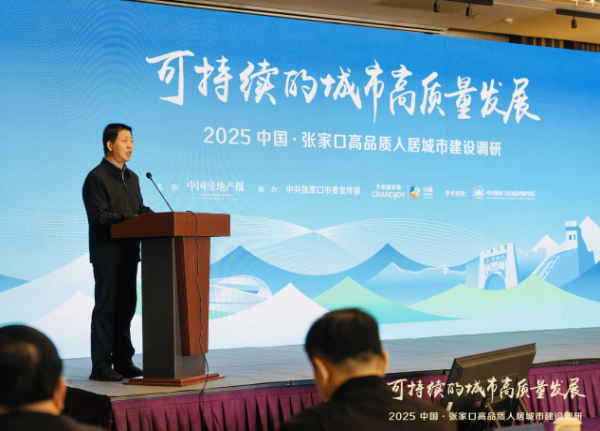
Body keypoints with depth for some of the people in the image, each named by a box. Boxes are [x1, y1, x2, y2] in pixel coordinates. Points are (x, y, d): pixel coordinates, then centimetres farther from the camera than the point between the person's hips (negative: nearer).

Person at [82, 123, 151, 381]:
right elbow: (98, 215, -16)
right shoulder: (97, 177, -8)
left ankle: (123, 361, 18)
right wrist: (126, 218, -27)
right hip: (107, 252, -8)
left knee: (126, 307, 11)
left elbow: (140, 209, 18)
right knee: (106, 308, -5)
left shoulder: (131, 178, 17)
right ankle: (101, 366, -1)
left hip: (129, 251, 8)